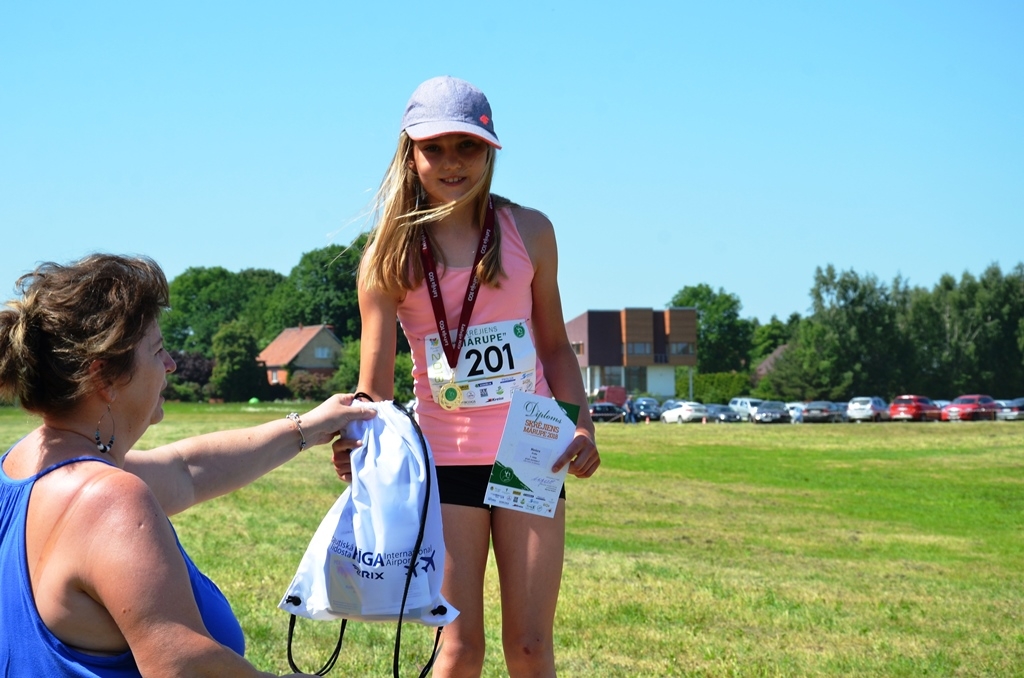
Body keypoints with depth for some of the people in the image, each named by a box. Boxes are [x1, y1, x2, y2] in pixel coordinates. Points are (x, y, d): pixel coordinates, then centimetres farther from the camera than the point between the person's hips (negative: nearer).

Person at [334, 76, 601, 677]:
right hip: (446, 461, -1)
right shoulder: (391, 256, -4)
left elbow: (555, 346, 10)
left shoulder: (528, 231, 1)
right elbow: (375, 387, -8)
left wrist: (583, 428, -4)